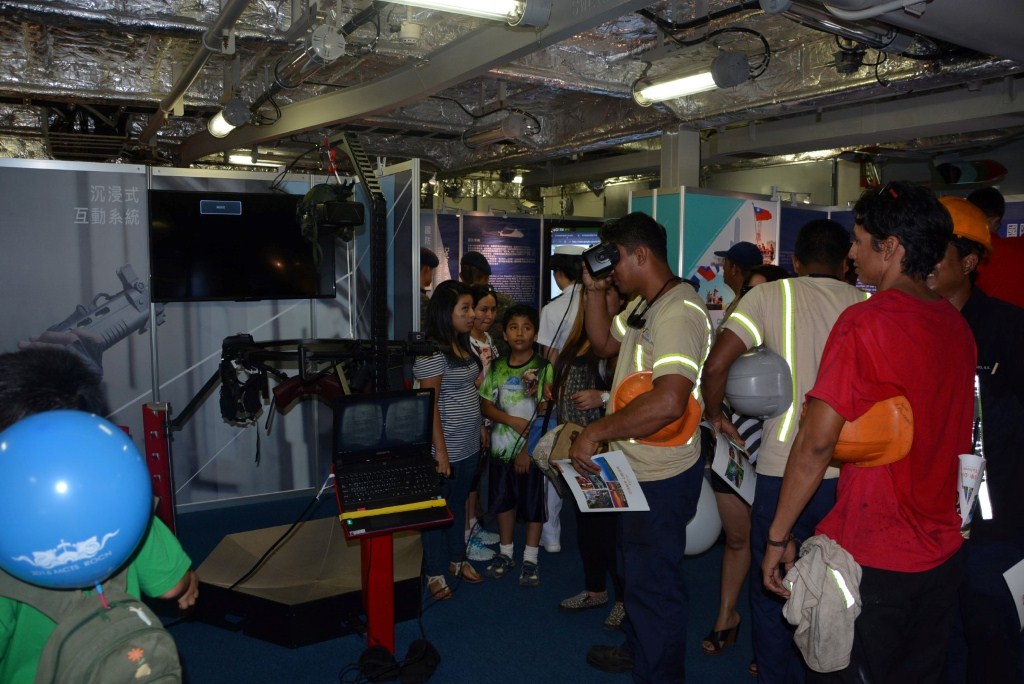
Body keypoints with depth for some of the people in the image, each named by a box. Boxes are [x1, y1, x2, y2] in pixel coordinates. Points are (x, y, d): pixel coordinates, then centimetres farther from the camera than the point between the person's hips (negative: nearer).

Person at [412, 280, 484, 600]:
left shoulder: (461, 345, 9)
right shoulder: (431, 352, -20)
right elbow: (430, 405, -21)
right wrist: (440, 451, -20)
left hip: (468, 447, 9)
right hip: (446, 448, -8)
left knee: (459, 504, 21)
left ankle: (457, 559, 37)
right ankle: (435, 573, 21)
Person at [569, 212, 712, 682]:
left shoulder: (678, 311, -25)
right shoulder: (643, 306, 9)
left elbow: (668, 402, -36)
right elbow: (604, 344, 21)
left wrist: (594, 432, -27)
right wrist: (595, 291, 6)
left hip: (660, 477, -11)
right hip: (638, 469, 11)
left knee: (653, 584, 6)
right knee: (635, 571, 27)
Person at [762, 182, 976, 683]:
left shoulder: (865, 322, -18)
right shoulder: (957, 326, 4)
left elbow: (817, 441, -21)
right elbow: (944, 431, 14)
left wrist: (778, 536, -13)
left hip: (871, 558, -7)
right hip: (943, 552, 7)